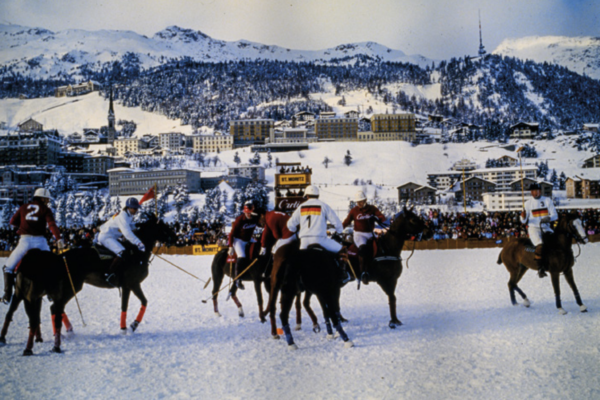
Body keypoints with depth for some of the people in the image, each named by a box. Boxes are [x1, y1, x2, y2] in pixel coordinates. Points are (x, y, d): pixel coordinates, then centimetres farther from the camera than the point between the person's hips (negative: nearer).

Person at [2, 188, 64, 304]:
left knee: (8, 267, 13)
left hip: (24, 240, 1)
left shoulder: (23, 207, 14)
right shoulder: (45, 210, 6)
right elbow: (52, 225, -9)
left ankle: (7, 295, 3)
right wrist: (59, 239, -20)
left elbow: (13, 222, 15)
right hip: (39, 241, -1)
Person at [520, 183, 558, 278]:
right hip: (533, 228, -3)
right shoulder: (528, 203, 3)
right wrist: (523, 217, -22)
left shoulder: (547, 200, 6)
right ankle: (540, 268, -18)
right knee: (539, 245, -28)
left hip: (546, 228, 3)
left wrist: (549, 218, -20)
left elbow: (555, 215, 2)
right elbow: (523, 221, 2)